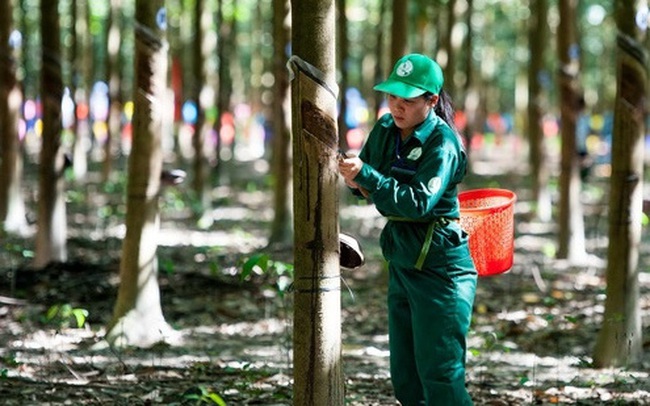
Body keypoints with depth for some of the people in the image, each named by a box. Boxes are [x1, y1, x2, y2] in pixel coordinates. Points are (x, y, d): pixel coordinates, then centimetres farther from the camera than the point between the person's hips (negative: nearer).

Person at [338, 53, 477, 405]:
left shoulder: (442, 143, -17)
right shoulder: (385, 129, 5)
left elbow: (418, 203, -27)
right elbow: (368, 183, 13)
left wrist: (367, 176, -32)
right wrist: (356, 182, -10)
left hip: (439, 269, -8)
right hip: (401, 263, 8)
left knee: (439, 376, -10)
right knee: (405, 377, 12)